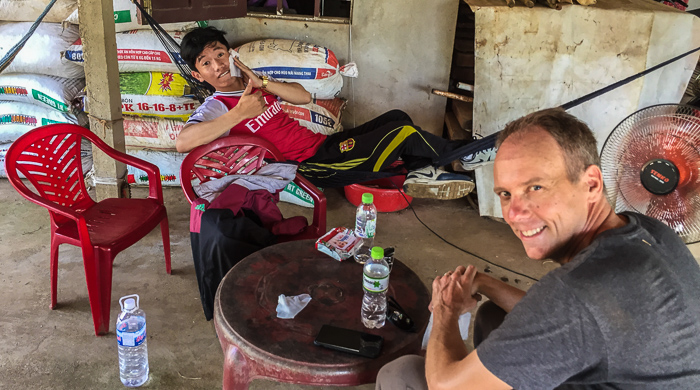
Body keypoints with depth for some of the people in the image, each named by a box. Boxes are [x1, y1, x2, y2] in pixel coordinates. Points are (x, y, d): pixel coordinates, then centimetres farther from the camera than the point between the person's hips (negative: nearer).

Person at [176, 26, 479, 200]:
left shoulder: (248, 86, 12)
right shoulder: (215, 107, -11)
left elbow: (304, 96, 4)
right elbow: (183, 141, -33)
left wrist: (261, 82, -11)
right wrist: (239, 113, -33)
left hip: (323, 144, 9)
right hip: (313, 166, -9)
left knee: (397, 117, 11)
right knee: (405, 132, -6)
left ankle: (421, 174, 18)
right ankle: (457, 152, 20)